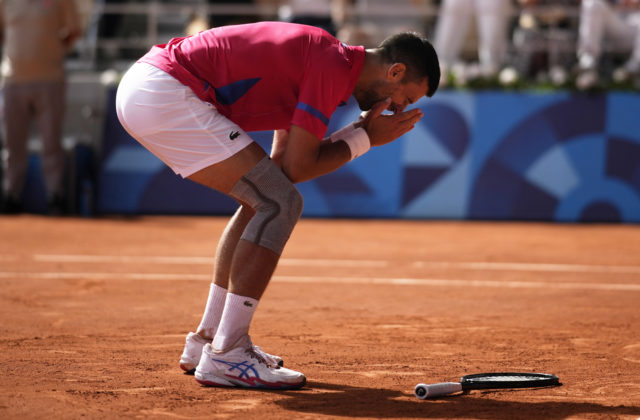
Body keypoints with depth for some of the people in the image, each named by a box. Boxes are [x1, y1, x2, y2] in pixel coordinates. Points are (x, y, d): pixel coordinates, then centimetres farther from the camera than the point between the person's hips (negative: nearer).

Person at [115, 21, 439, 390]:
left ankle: (208, 340, 22)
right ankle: (224, 356, -12)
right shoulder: (335, 67, -10)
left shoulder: (314, 59, 21)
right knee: (281, 203, -10)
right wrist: (365, 139, 4)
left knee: (264, 198, 20)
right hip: (162, 93, -11)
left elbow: (281, 164, 21)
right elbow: (297, 168, -9)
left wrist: (360, 128, 17)